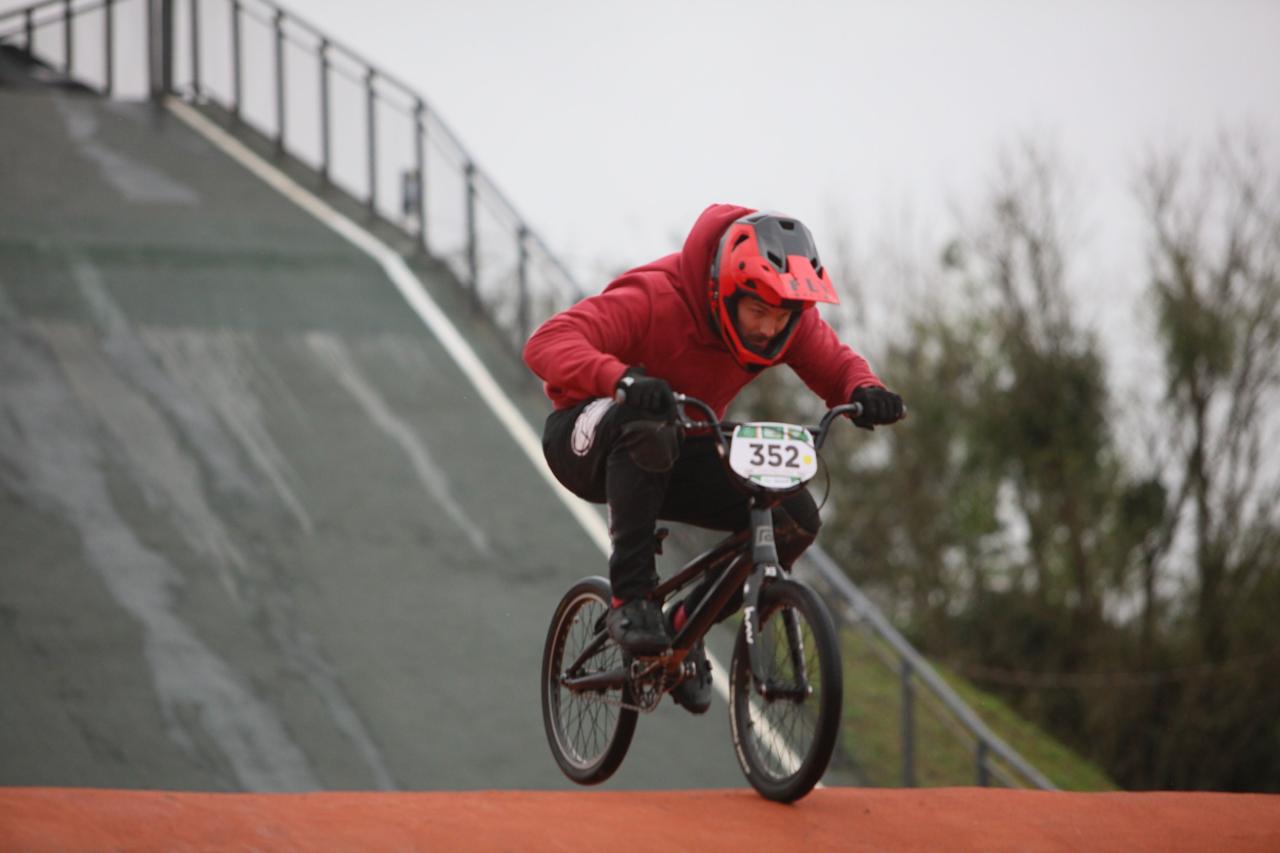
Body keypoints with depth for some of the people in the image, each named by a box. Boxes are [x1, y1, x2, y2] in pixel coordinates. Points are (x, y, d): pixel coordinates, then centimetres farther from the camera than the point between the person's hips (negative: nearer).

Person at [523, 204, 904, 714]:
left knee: (793, 517, -18)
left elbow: (836, 366, -1)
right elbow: (547, 344, -39)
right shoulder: (655, 299, -30)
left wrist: (865, 393, -26)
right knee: (646, 429, -42)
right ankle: (630, 598, -33)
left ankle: (686, 625, 2)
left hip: (679, 452, 6)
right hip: (590, 442, -5)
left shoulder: (790, 319, -13)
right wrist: (623, 379, -58)